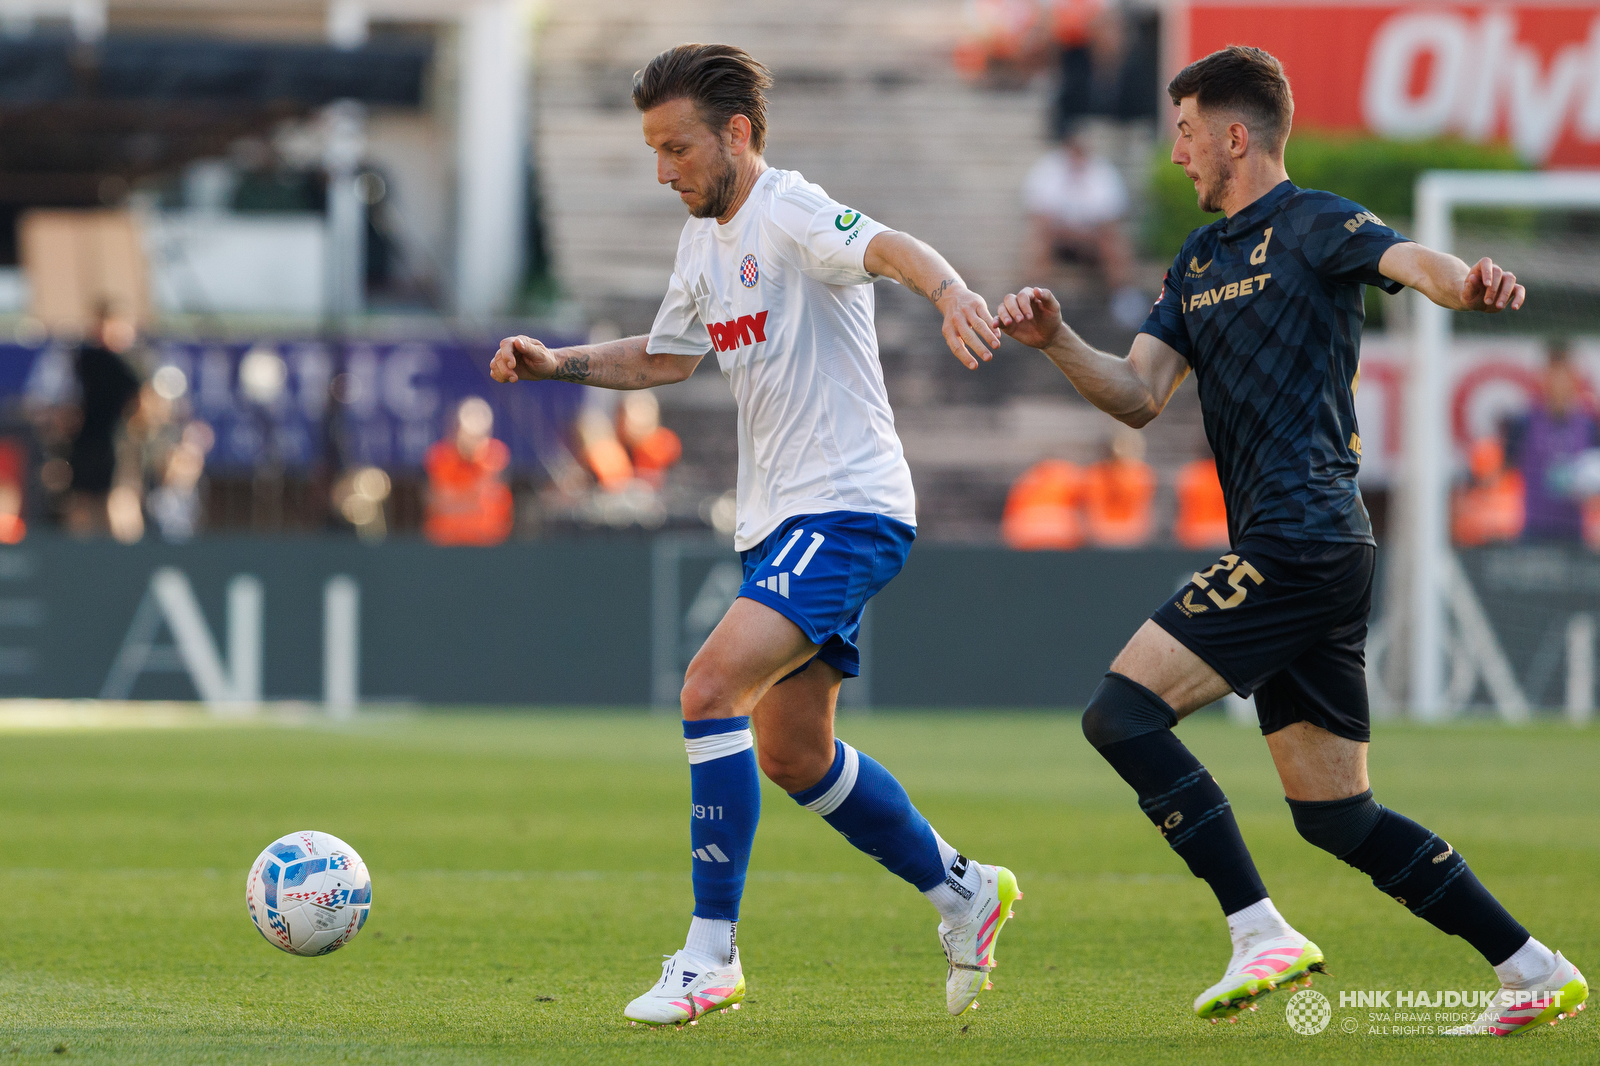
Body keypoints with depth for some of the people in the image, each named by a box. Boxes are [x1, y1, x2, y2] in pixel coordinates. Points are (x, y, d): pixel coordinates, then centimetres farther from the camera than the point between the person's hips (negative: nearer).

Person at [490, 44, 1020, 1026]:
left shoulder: (788, 212, -14)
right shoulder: (705, 241, 14)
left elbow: (889, 248, -34)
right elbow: (665, 357, 31)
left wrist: (950, 292, -56)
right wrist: (557, 364, 17)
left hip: (848, 511, -10)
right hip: (780, 524, 10)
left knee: (713, 688, -23)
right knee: (793, 755, 15)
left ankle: (711, 953, -19)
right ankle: (964, 892, 33)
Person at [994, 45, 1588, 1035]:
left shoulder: (1314, 225, -3)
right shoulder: (1198, 261, 22)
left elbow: (1411, 261, -23)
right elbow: (1140, 396, 15)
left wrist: (1469, 282, -46)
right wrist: (1056, 340, -4)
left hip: (1304, 536, -9)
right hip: (1281, 553, 9)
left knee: (1122, 711, -16)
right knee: (1335, 815, 9)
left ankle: (1263, 935, -18)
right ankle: (1536, 972, 12)